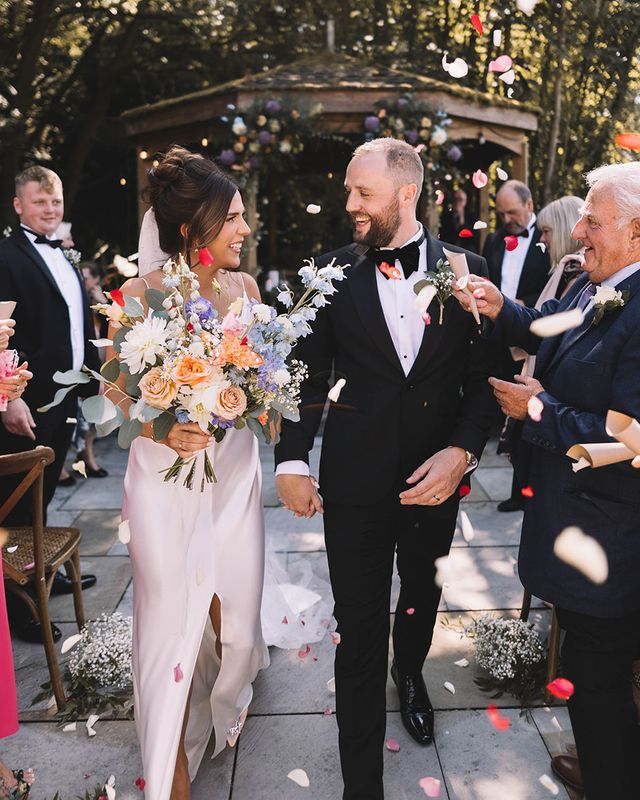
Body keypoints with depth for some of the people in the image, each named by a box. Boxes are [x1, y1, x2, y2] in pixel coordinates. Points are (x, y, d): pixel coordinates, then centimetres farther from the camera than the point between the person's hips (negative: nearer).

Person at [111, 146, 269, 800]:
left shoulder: (243, 286, 1)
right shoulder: (141, 294, -10)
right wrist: (163, 430, -21)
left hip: (234, 470, 4)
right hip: (166, 476, -3)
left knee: (235, 614, 11)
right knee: (171, 621, 6)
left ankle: (226, 696, 49)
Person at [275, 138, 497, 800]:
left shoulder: (465, 270, -4)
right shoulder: (333, 273, -4)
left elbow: (483, 377, -2)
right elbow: (307, 374, 0)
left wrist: (463, 450, -15)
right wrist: (291, 460, -5)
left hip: (436, 477, 2)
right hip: (356, 481, -1)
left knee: (423, 595, 25)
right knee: (359, 633, 5)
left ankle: (410, 673, 59)